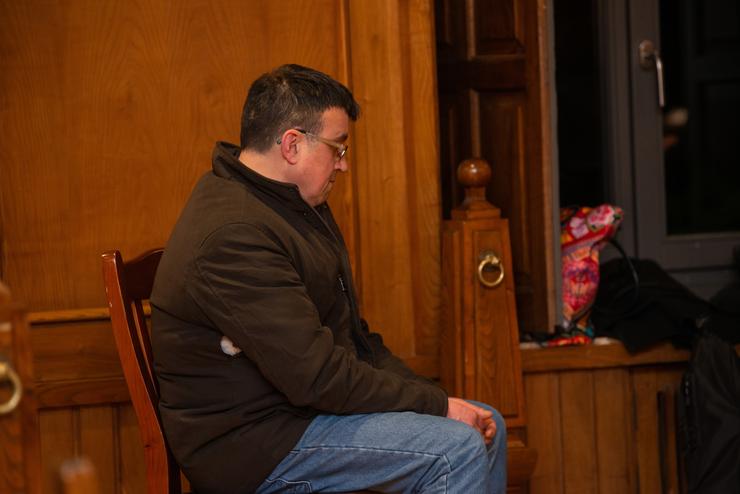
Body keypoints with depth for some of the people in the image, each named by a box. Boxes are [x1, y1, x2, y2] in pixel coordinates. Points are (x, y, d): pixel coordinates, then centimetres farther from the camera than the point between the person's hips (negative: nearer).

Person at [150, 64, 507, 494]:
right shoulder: (233, 236, -24)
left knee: (487, 429, 7)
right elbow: (317, 377, -27)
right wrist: (437, 404, -18)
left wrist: (421, 392, 3)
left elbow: (350, 330, 18)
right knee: (458, 449, -22)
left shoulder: (297, 204, 12)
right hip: (249, 444, -11)